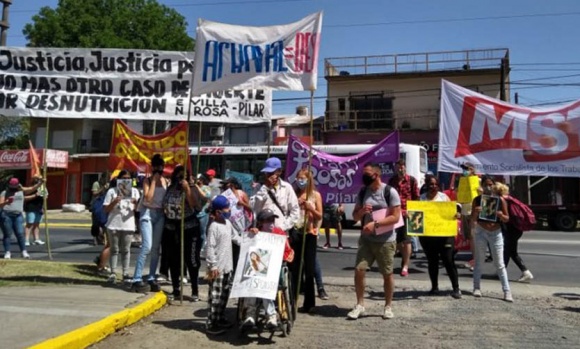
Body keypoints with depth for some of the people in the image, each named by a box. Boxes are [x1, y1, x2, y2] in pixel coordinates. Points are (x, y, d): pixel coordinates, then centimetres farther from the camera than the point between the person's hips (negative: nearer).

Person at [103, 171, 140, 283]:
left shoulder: (134, 191, 9)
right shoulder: (112, 191, 2)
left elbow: (137, 209, 8)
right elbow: (106, 209, 1)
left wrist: (136, 203, -15)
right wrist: (114, 202, -18)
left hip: (128, 225, 1)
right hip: (114, 224, -1)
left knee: (126, 250, 4)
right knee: (114, 249, 5)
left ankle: (125, 273, 9)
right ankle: (113, 273, 8)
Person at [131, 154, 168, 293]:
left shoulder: (166, 181, 8)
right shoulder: (147, 180, -2)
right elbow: (148, 197, -17)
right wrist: (154, 181, -13)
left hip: (160, 214, 4)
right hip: (148, 213, -4)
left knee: (156, 248, 7)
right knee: (147, 246, -15)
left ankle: (151, 279, 15)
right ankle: (137, 279, -11)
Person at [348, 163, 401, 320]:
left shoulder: (390, 192, -9)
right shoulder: (362, 192, 7)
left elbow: (395, 217, -14)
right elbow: (355, 216, 11)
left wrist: (375, 223, -23)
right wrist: (362, 211, -12)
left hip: (386, 241, -4)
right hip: (366, 239, 4)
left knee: (387, 274, 6)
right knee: (359, 270, -4)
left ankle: (388, 307, 21)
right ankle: (360, 305, 9)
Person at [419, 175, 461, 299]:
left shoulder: (444, 197, 4)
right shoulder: (421, 198, 6)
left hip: (444, 234, -1)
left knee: (448, 260, -4)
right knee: (432, 261, 10)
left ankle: (456, 288, 1)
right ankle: (434, 287, 21)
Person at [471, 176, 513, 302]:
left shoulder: (500, 200, -3)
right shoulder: (477, 200, -2)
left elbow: (507, 219, 1)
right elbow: (472, 219, -2)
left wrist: (501, 215, -21)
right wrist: (476, 212, -23)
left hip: (496, 233, 0)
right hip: (481, 232, 0)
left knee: (500, 264, 1)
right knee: (479, 261, 8)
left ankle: (507, 291, 4)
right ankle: (477, 288, 17)